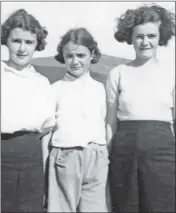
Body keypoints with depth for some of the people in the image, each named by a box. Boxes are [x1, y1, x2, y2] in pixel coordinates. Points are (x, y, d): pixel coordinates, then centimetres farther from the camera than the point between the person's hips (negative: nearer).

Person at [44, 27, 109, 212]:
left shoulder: (100, 88, 11)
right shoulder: (56, 89, 6)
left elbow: (105, 124, 13)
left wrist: (105, 156, 6)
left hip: (96, 158, 2)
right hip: (64, 157, -1)